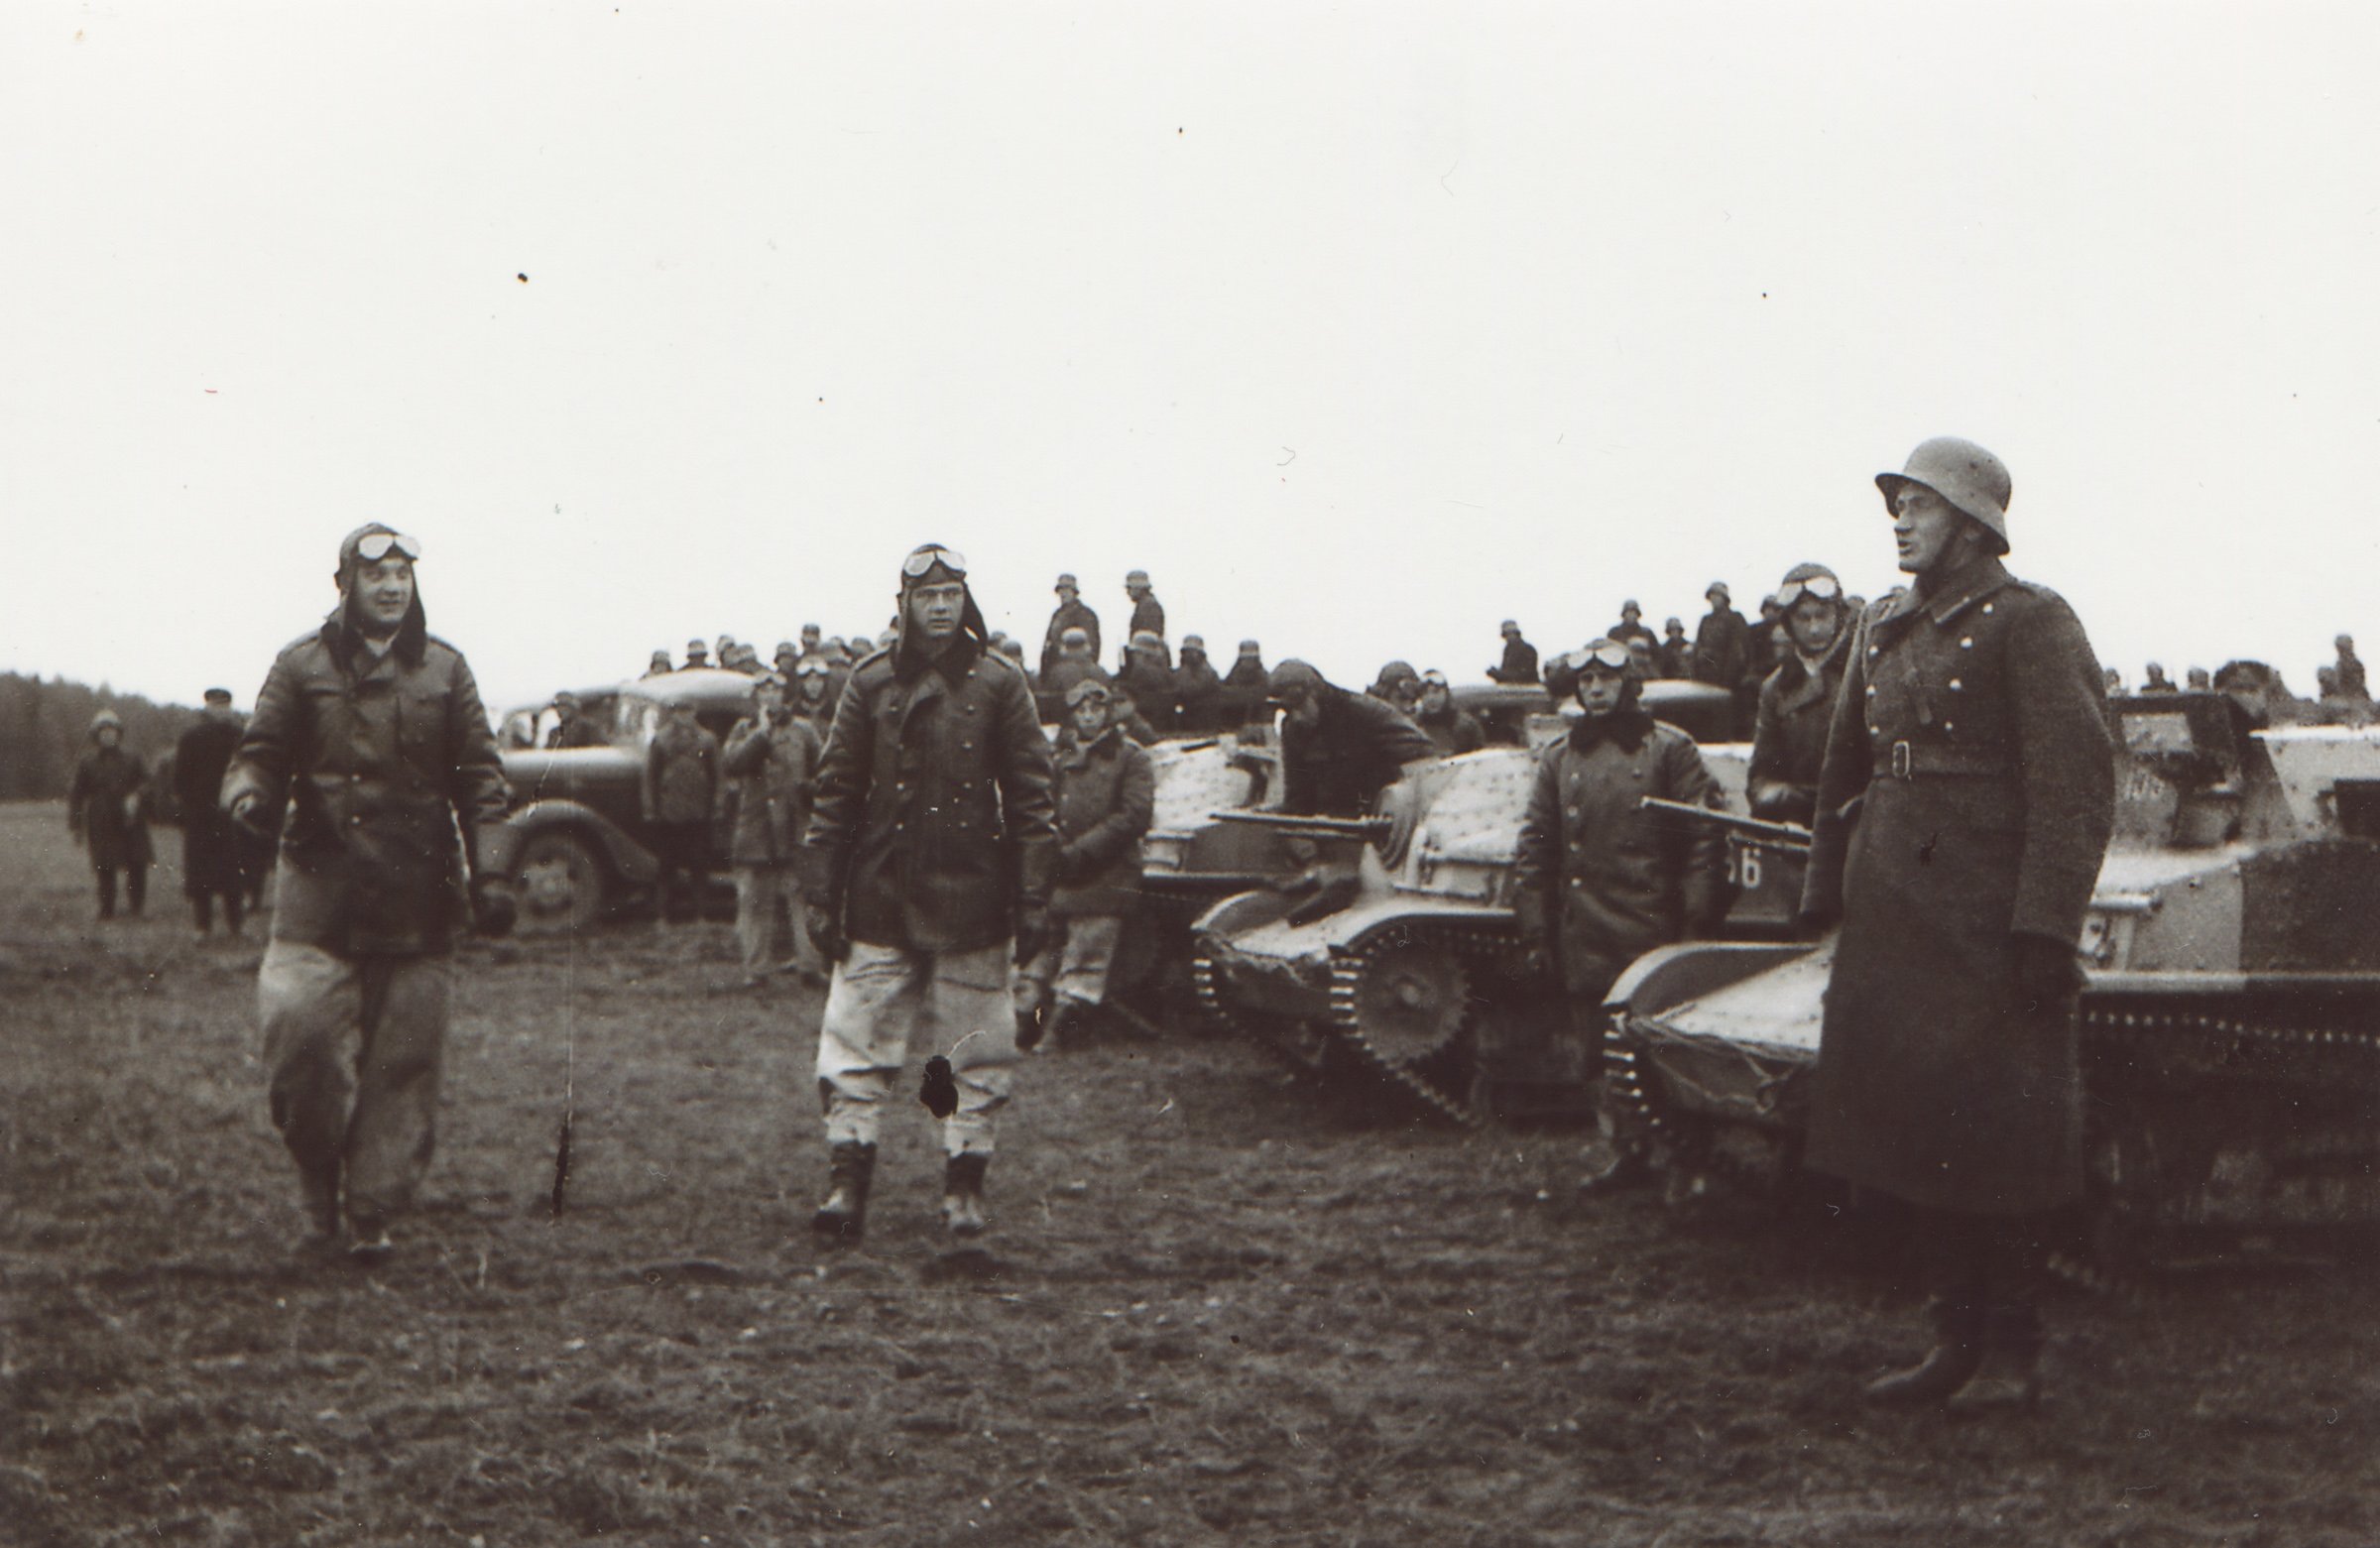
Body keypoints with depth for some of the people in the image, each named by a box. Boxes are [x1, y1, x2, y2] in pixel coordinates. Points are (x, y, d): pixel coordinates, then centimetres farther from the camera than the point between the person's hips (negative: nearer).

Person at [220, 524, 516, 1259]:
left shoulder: (445, 669, 10)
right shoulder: (303, 665, 7)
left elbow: (479, 778, 10)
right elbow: (262, 751, 8)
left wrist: (490, 871, 1)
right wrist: (250, 793, -16)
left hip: (420, 896, 1)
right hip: (322, 890, -1)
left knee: (404, 1061, 1)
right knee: (298, 1027, -13)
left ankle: (374, 1213, 13)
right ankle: (320, 1181, 11)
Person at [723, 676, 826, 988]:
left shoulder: (802, 730, 10)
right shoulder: (744, 730, 11)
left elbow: (821, 768, 9)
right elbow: (729, 764, -7)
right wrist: (761, 733, -8)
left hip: (795, 827, -1)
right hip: (755, 830, 1)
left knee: (802, 897, -6)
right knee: (754, 901, 3)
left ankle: (809, 963, -2)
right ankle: (757, 966, 9)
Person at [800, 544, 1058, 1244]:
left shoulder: (998, 687, 3)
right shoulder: (871, 684, 5)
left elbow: (1030, 799, 2)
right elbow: (836, 793, 7)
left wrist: (1033, 902, -3)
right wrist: (820, 895, 2)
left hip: (971, 898, -1)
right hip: (881, 897, 1)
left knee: (978, 1053, 5)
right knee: (856, 1044, -2)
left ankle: (965, 1185, 16)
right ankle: (847, 1181, 3)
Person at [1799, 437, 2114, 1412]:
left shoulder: (2030, 624, -7)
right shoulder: (1883, 628, 14)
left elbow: (2078, 787, -13)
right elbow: (1843, 775, 22)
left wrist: (2045, 928, -18)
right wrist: (1824, 893, 18)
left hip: (1987, 921, -7)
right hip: (1890, 923, 7)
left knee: (1992, 1139, -1)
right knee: (1908, 1136, 9)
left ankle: (2010, 1351, 13)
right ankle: (1956, 1339, 20)